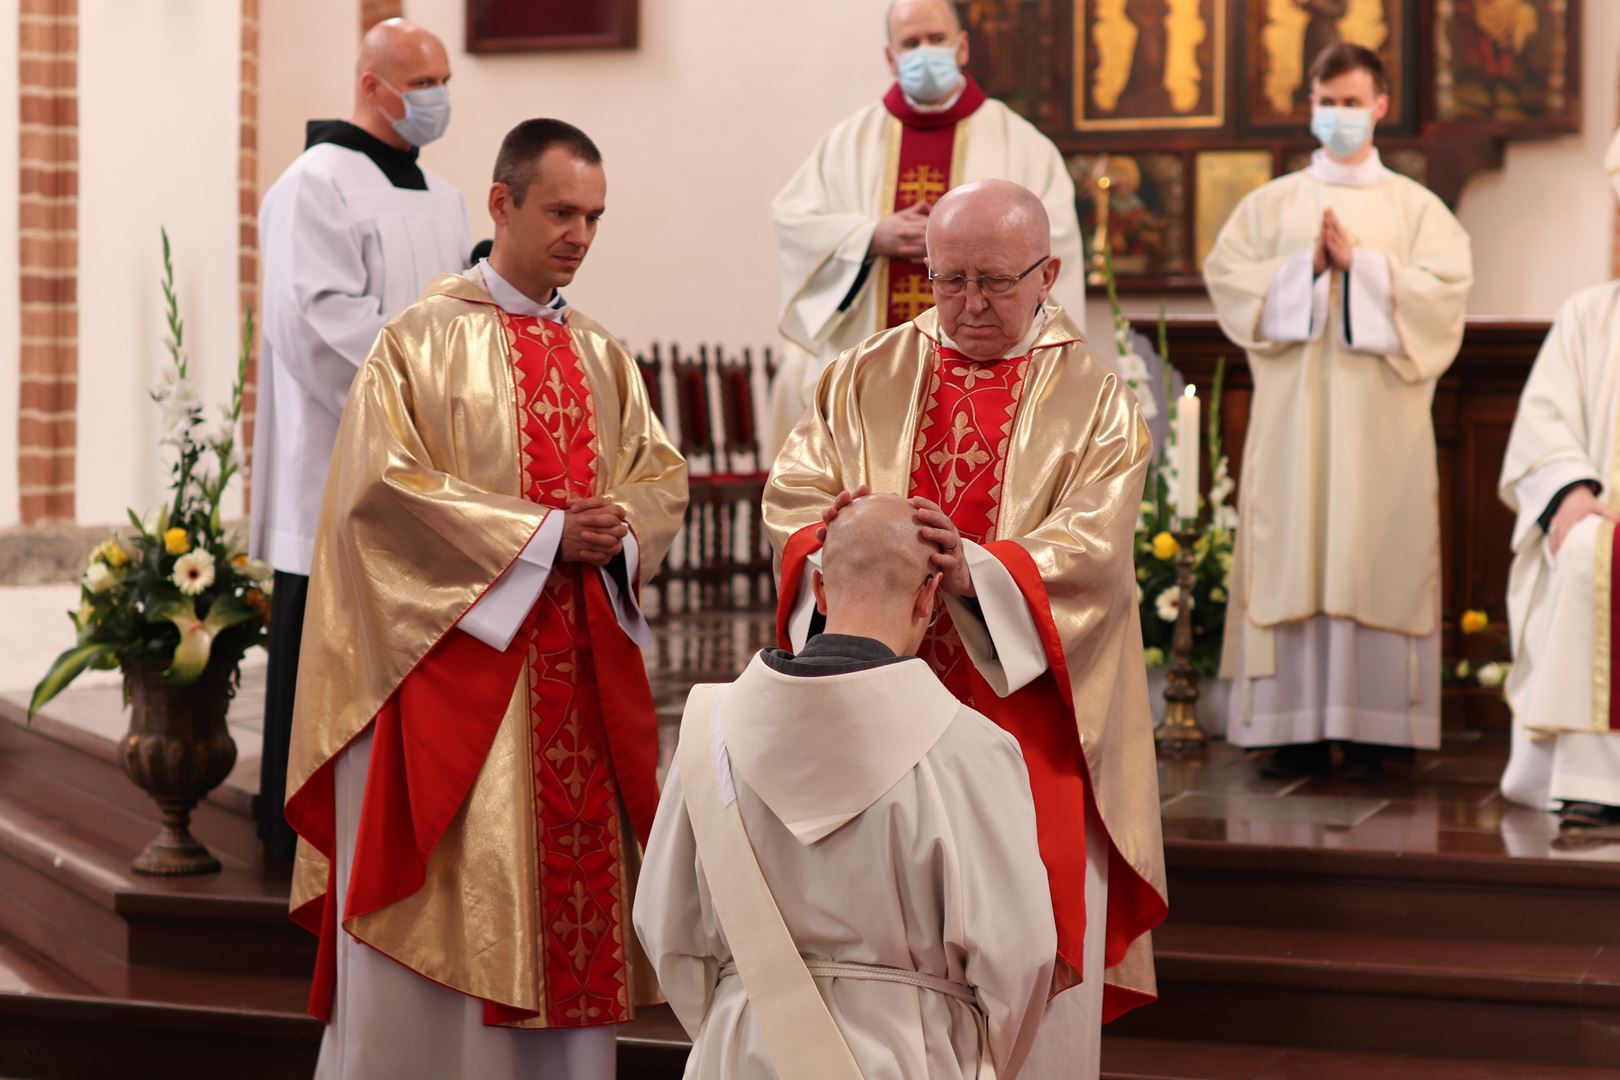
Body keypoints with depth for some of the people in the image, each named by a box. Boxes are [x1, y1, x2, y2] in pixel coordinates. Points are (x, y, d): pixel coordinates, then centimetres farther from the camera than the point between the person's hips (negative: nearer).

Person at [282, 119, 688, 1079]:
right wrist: (544, 534, -15)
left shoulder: (600, 356, 13)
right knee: (457, 898, -5)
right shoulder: (425, 340, -5)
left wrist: (620, 530, -10)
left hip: (584, 664, 6)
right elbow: (384, 486, -13)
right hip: (457, 646, -6)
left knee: (575, 875, 6)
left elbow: (663, 477, 14)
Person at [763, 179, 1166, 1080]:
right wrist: (833, 546, -23)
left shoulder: (1094, 400, 1)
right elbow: (791, 497, 0)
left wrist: (975, 569, -31)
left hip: (1029, 723, -2)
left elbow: (1092, 551, -13)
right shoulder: (868, 379, 9)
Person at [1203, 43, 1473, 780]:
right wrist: (1304, 266, -9)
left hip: (1380, 413, -1)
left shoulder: (1415, 206, 11)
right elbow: (1226, 272, 1)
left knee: (1376, 556, -4)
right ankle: (1298, 728, -1)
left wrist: (1360, 265, -10)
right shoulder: (1272, 204, 14)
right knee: (1290, 558, -3)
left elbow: (1446, 284, -4)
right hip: (1292, 409, 1)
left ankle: (1369, 729, -2)